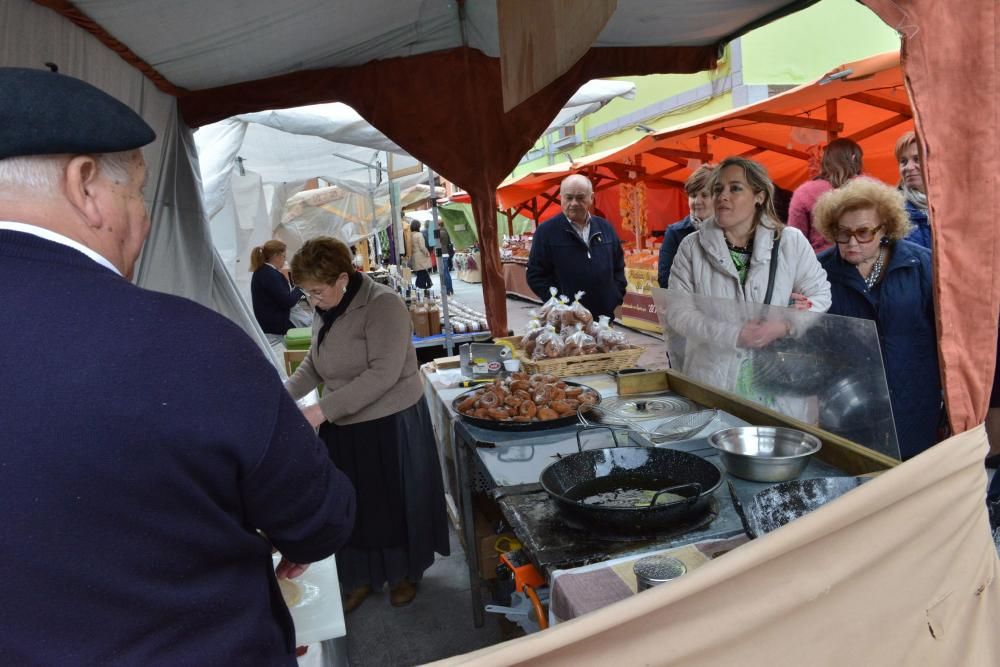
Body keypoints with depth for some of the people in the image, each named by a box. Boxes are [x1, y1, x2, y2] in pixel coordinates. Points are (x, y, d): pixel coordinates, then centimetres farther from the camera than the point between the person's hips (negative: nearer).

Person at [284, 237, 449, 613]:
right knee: (353, 507, 13)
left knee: (395, 504, 10)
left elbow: (384, 373, -26)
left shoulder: (383, 305, -20)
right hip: (343, 428, 6)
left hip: (390, 426, -6)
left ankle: (404, 573, 33)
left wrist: (324, 409, -26)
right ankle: (363, 576, 34)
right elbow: (314, 364, 13)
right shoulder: (324, 313, 4)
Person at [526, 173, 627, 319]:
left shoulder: (605, 227, 10)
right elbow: (536, 275, -6)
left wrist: (616, 296, 4)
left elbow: (618, 265, 19)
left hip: (604, 316, 5)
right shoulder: (546, 231, -5)